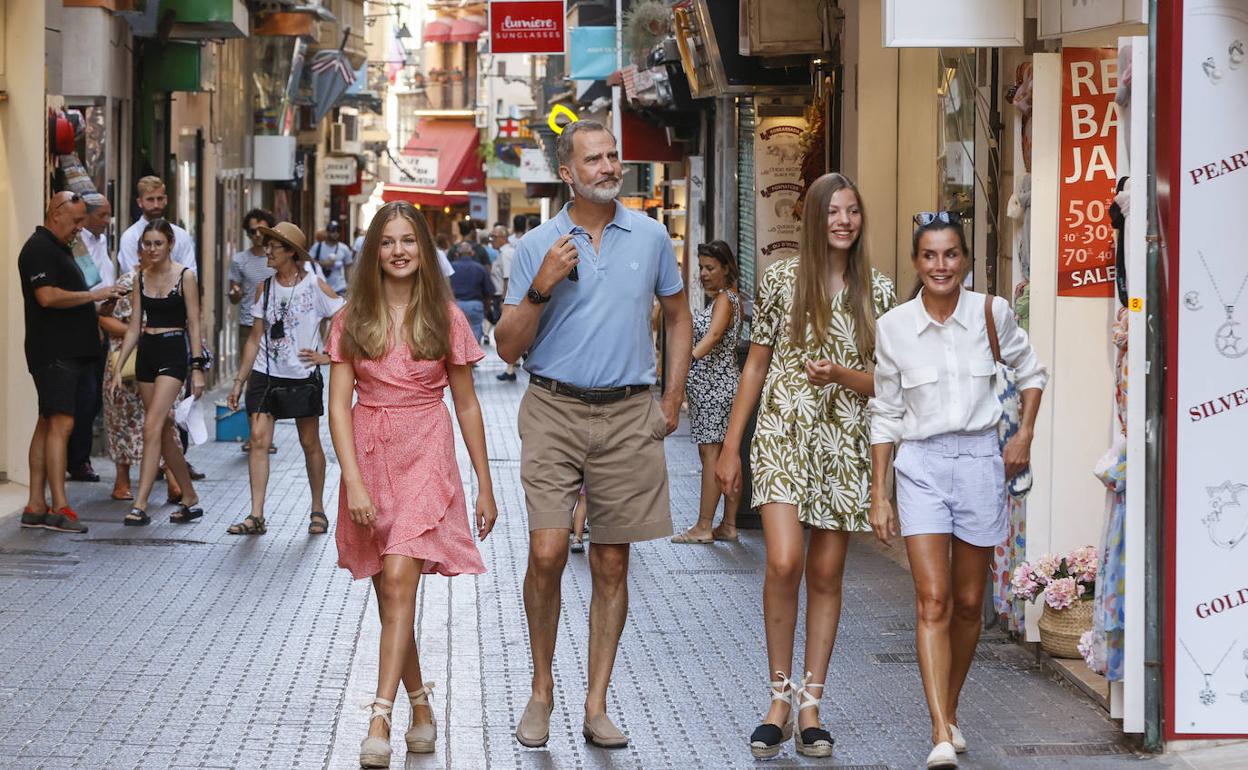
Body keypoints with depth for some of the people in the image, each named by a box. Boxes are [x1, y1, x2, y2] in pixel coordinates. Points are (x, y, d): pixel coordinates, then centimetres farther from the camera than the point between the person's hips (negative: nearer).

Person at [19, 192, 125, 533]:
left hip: (67, 351, 11)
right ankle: (59, 508, -17)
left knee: (47, 425, 9)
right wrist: (92, 295, -16)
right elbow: (47, 296, -23)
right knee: (60, 424, -14)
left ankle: (36, 506, 11)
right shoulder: (39, 249, -11)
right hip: (53, 352, -11)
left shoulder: (58, 248, 22)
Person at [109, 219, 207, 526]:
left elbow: (194, 325, -5)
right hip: (146, 353, 6)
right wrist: (118, 368, 7)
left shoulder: (184, 276, -5)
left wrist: (198, 368, -11)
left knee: (152, 426, -16)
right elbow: (134, 327, 11)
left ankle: (140, 506, -18)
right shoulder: (141, 277, 9)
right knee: (164, 432, 9)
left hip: (173, 353, -6)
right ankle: (190, 499, 20)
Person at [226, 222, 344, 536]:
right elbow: (255, 339, 11)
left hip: (303, 378, -3)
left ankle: (318, 511, 21)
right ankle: (256, 516, -8)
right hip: (265, 377, 3)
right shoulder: (264, 289, 6)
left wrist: (327, 356, -11)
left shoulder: (314, 286, -7)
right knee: (258, 440, -7)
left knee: (310, 444, 8)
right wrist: (239, 381, 9)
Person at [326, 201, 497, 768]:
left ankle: (379, 722, -22)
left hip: (426, 456, -3)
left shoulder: (445, 318, 2)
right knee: (389, 594, 9)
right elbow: (338, 406, -2)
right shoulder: (352, 320, 3)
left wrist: (485, 484, 7)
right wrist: (354, 483, -13)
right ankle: (421, 709, 25)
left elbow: (466, 405, 7)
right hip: (369, 459, 3)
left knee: (399, 579, -18)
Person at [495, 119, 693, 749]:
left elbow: (678, 317, 20)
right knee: (547, 552, -12)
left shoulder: (650, 237, 7)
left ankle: (596, 705, 11)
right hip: (554, 412, -1)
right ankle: (541, 689, 8)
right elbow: (508, 347, 2)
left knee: (612, 563, 4)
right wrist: (541, 287, -14)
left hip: (628, 416, 2)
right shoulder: (537, 247, 2)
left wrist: (672, 399, 11)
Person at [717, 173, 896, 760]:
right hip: (784, 433, -2)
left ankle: (810, 707, 13)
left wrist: (840, 373, -13)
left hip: (845, 445, 2)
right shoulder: (781, 279, 2)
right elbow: (756, 364, 7)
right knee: (784, 562, -17)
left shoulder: (877, 292, 6)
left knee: (826, 575, 5)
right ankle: (781, 694, -1)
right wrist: (731, 445, 6)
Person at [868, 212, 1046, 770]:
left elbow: (1030, 372, 17)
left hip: (980, 459, 1)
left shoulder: (991, 314, -1)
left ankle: (950, 712, 29)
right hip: (921, 463, -1)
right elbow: (885, 415, 5)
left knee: (967, 603, 9)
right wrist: (878, 495, 4)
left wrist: (1025, 435, 4)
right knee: (933, 600, -13)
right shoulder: (894, 327, -2)